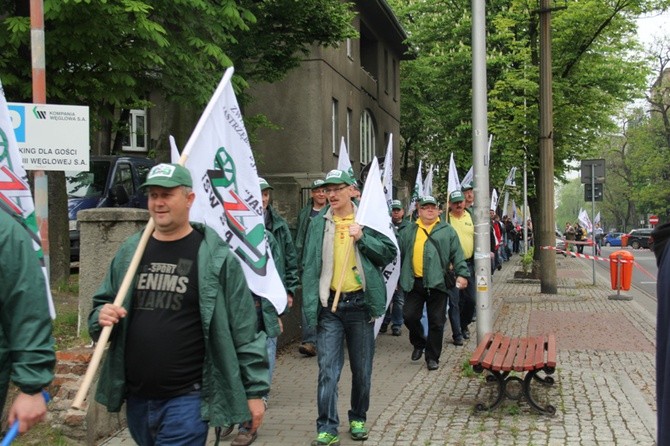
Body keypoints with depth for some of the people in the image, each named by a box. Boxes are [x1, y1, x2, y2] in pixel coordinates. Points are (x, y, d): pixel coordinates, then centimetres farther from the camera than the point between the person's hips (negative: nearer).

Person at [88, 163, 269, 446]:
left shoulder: (216, 256, -8)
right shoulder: (130, 252, 6)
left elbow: (244, 331, -6)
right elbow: (102, 304, 17)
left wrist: (255, 390, -6)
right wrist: (101, 317, -7)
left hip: (186, 400, -5)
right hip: (136, 398, 6)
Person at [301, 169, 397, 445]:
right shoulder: (319, 223, 3)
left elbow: (390, 253, -2)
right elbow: (309, 266, 3)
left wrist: (362, 238, -17)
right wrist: (311, 305, -4)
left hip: (360, 303, 0)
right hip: (329, 305, 0)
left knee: (362, 369, 12)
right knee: (327, 370, -4)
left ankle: (358, 419, 30)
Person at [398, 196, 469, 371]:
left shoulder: (447, 230, 7)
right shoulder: (408, 231, 12)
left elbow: (457, 254, 3)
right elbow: (401, 255, 14)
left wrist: (462, 274, -7)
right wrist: (399, 277, 12)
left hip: (438, 283, -2)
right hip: (414, 283, 2)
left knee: (436, 322, 2)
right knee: (410, 316, 0)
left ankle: (432, 357, 14)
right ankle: (419, 343, 28)